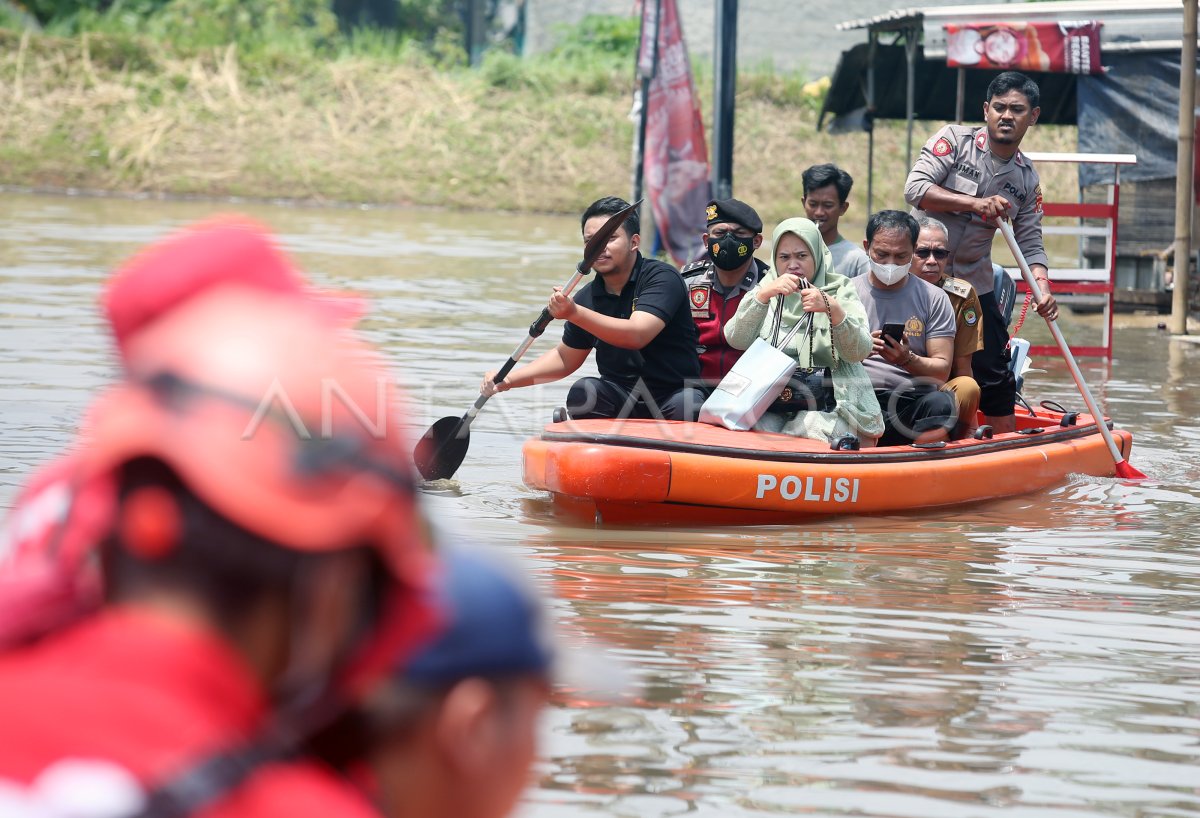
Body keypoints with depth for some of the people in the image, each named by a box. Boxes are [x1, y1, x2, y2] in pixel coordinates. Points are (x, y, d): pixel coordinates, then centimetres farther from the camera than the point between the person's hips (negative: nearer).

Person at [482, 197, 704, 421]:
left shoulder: (662, 278, -12)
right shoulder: (588, 297, 5)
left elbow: (637, 335, -29)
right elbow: (566, 357, 19)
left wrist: (575, 314, -38)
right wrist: (509, 380, 6)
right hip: (619, 399, 4)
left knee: (687, 407, -36)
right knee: (583, 391, -25)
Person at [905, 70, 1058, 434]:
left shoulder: (1027, 179, 6)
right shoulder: (954, 140, -8)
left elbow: (1030, 244, 6)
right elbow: (915, 188, -18)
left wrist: (1043, 290, -13)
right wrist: (974, 203, -28)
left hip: (975, 284, 4)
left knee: (995, 374, 5)